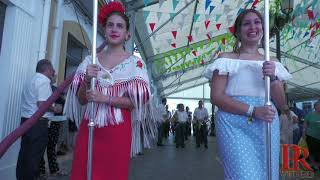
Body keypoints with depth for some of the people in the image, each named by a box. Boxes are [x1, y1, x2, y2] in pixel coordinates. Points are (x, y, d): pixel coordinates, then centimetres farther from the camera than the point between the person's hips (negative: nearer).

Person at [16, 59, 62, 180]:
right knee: (34, 156, 0)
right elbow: (41, 104, -22)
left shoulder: (33, 80, 17)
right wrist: (55, 109, -7)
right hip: (38, 123, -9)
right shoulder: (44, 81, -13)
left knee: (25, 154, 16)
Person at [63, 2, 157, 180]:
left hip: (118, 131, -2)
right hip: (88, 127, 3)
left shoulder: (135, 63, -2)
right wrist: (87, 80, -12)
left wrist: (105, 98, -16)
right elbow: (81, 100, 7)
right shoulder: (90, 60, 8)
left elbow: (135, 101, -7)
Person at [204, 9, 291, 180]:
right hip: (234, 126, -4)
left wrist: (273, 77, -8)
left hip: (267, 128, 4)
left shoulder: (271, 63, 14)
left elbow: (280, 104, 9)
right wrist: (253, 111, -16)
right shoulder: (227, 59, 2)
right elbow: (216, 97, -8)